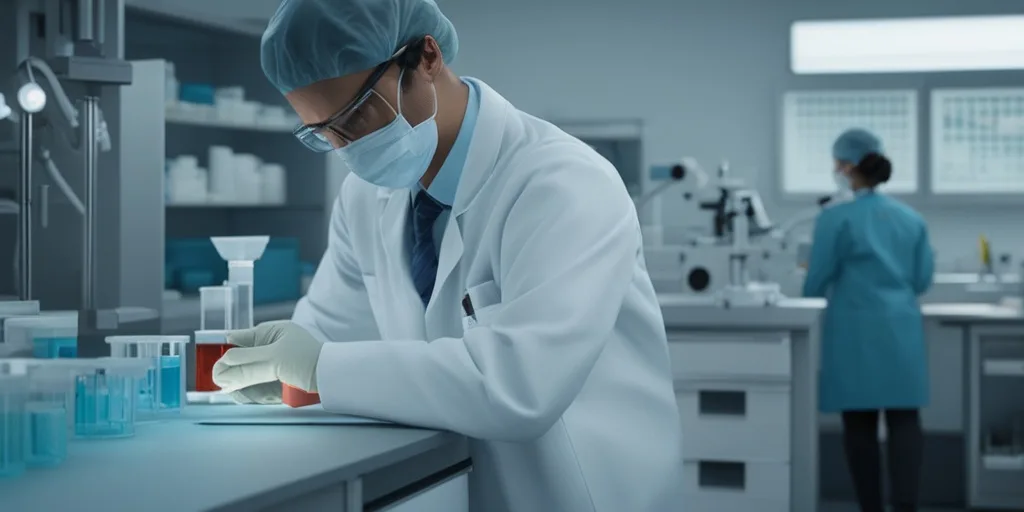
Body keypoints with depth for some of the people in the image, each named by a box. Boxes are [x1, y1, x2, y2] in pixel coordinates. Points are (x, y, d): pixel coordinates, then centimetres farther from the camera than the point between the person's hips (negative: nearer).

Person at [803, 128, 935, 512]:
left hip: (856, 332, -3)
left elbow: (817, 281, -3)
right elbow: (922, 280, 11)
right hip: (901, 331, 3)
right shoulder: (912, 218, 8)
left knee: (860, 424, 5)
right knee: (904, 420, 1)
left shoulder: (835, 219, -7)